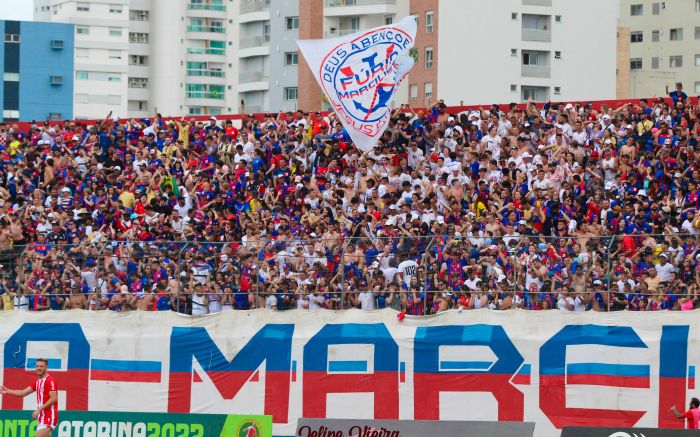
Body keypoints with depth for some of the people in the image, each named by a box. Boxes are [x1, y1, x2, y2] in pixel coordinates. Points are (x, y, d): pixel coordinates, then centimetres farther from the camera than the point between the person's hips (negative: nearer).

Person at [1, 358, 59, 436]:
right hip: (42, 417, 9)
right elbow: (23, 393, 17)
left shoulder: (50, 381, -11)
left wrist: (39, 410, -20)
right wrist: (8, 391, 9)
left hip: (49, 417, -9)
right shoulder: (38, 381, 16)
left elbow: (53, 399, -20)